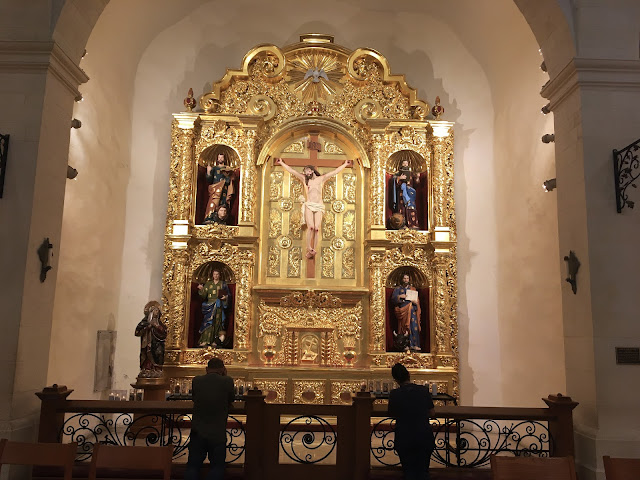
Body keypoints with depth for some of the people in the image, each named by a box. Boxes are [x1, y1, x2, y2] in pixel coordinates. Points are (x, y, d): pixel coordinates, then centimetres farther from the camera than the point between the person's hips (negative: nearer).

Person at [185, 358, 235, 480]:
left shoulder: (196, 381, -5)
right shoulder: (228, 381, -11)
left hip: (198, 432, 2)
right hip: (218, 433, -2)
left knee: (193, 466, 14)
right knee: (217, 467, 14)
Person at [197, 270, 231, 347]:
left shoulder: (223, 284, 10)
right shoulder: (208, 283, 12)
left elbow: (228, 294, 9)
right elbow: (204, 295, 6)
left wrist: (226, 297, -12)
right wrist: (201, 289, -12)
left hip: (219, 306, -1)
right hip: (209, 304, 1)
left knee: (217, 322, -8)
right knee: (208, 322, -7)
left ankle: (215, 341, -8)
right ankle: (205, 341, -10)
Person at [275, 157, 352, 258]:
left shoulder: (321, 179, 16)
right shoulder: (304, 179, 16)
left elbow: (334, 172, 18)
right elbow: (292, 171, 16)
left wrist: (345, 164, 19)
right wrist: (281, 163, 16)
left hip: (319, 206, 1)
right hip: (309, 205, -1)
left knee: (317, 228, -12)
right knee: (311, 227, -20)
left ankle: (313, 250, -9)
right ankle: (309, 249, -17)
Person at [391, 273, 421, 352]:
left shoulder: (413, 289, 22)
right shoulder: (398, 288, 15)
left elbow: (417, 300, 17)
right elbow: (393, 299, 5)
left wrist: (415, 302, -5)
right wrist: (399, 296, -11)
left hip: (412, 308, 2)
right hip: (402, 309, -2)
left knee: (414, 325, -18)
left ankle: (414, 344, -21)